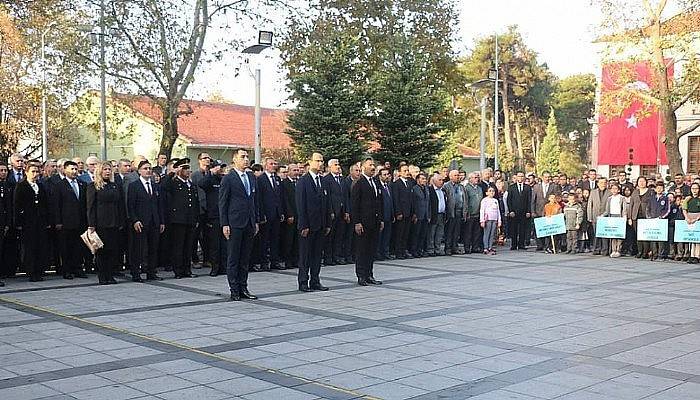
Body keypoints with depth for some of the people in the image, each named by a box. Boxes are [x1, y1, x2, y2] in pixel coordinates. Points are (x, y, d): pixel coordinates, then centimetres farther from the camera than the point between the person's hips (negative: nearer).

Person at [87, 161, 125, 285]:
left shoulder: (115, 186, 14)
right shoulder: (93, 187, 0)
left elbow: (120, 205, 14)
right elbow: (90, 207, -4)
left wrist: (121, 222, 7)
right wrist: (91, 225, -10)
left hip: (114, 224, 4)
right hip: (100, 223, -4)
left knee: (114, 250, 3)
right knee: (102, 251, 0)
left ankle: (110, 275, 10)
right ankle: (102, 277, 8)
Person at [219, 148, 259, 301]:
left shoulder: (252, 177, 13)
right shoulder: (228, 179, -5)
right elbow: (222, 203, -5)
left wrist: (256, 221, 13)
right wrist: (224, 224, -11)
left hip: (249, 224, 6)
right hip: (235, 224, -6)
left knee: (245, 258, 10)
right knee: (233, 258, 0)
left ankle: (243, 288, 16)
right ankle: (234, 290, 6)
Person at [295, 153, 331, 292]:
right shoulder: (303, 181, -7)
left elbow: (326, 205, 14)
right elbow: (300, 205, -11)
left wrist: (328, 224, 9)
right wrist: (303, 225, -15)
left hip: (320, 225, 6)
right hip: (308, 225, -6)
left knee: (317, 254, 10)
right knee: (305, 254, 1)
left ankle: (315, 282, 17)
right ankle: (303, 282, 8)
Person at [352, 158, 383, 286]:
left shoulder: (376, 183, 15)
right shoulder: (359, 184, -7)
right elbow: (355, 204, -10)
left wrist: (381, 220, 14)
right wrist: (357, 222, -16)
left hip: (375, 222, 7)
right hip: (364, 222, -7)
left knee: (372, 250, 10)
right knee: (362, 250, 0)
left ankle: (369, 276, 16)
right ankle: (361, 276, 5)